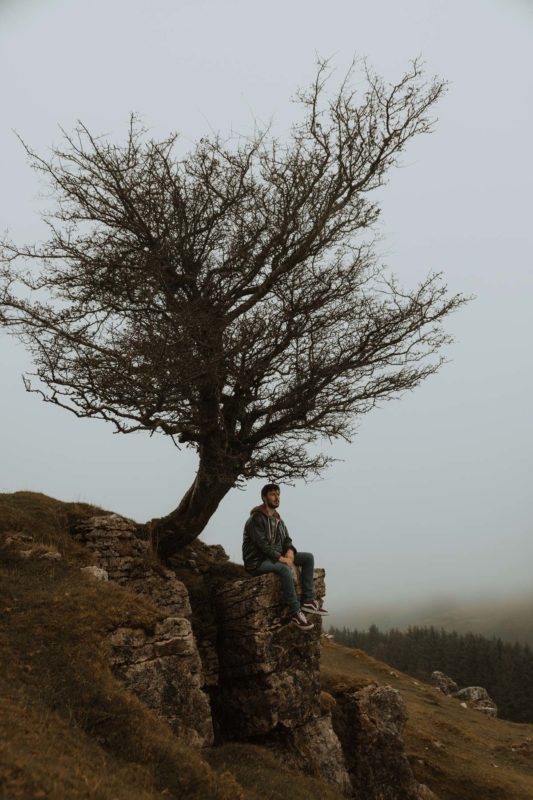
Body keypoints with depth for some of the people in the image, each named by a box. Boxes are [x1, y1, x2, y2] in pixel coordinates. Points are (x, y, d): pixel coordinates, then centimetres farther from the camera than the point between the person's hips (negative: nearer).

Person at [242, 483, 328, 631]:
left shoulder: (278, 520, 14)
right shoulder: (256, 518, -13)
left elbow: (286, 540, 13)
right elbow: (262, 544, -21)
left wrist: (290, 552, -10)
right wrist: (281, 558, -25)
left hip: (276, 558, 9)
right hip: (258, 562, -9)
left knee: (308, 557, -4)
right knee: (285, 568, -37)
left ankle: (308, 601, -10)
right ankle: (295, 613, -31)